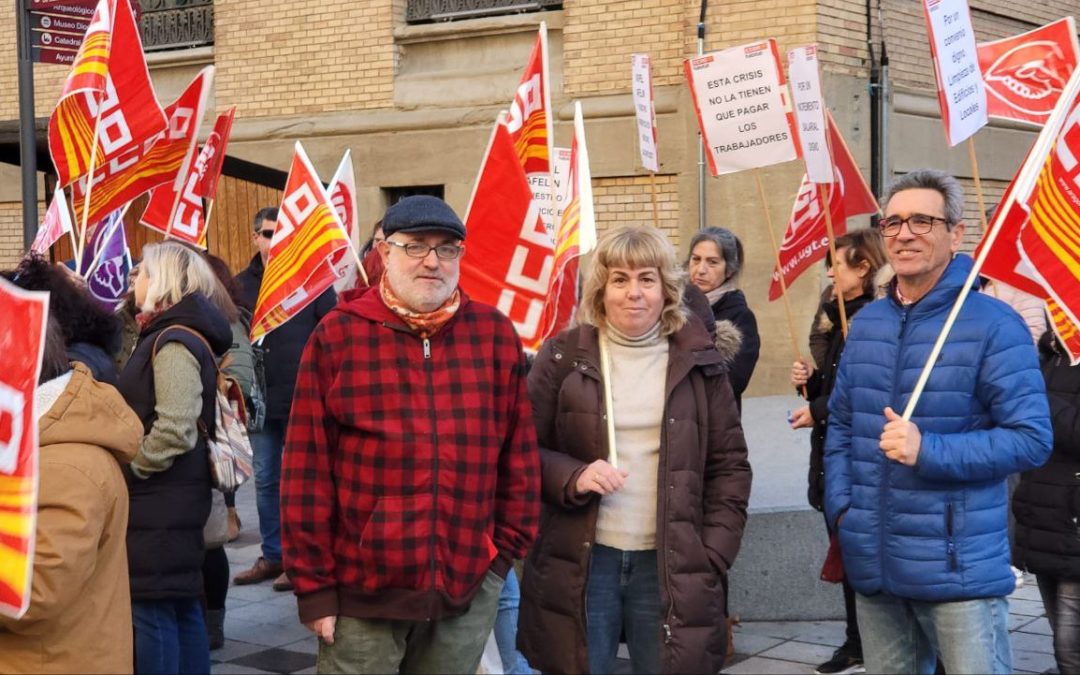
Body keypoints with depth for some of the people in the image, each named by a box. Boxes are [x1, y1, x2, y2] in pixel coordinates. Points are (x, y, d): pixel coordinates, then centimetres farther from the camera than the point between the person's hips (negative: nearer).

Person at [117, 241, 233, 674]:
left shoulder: (174, 342, -16)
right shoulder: (173, 335, 15)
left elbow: (175, 431, -24)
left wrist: (129, 468, -14)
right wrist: (128, 460, 14)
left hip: (159, 504, -10)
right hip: (172, 500, 10)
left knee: (151, 610, -5)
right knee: (180, 605, 15)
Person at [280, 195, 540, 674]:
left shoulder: (495, 335, 4)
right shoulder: (337, 335, -3)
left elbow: (519, 453, 8)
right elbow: (307, 468, -5)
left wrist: (508, 548, 6)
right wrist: (314, 586, -5)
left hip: (469, 587, 2)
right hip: (361, 589, -2)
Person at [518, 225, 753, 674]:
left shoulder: (698, 362, 4)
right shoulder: (563, 356, 2)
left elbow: (729, 465, 6)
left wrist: (713, 554, -2)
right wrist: (572, 477, -15)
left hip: (672, 565, 1)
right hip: (579, 562, 0)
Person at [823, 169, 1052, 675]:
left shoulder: (992, 324, -10)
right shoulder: (865, 324, 10)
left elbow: (1031, 438, -14)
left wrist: (928, 451, -24)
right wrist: (840, 508, 4)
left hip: (960, 569, -6)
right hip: (872, 566, 6)